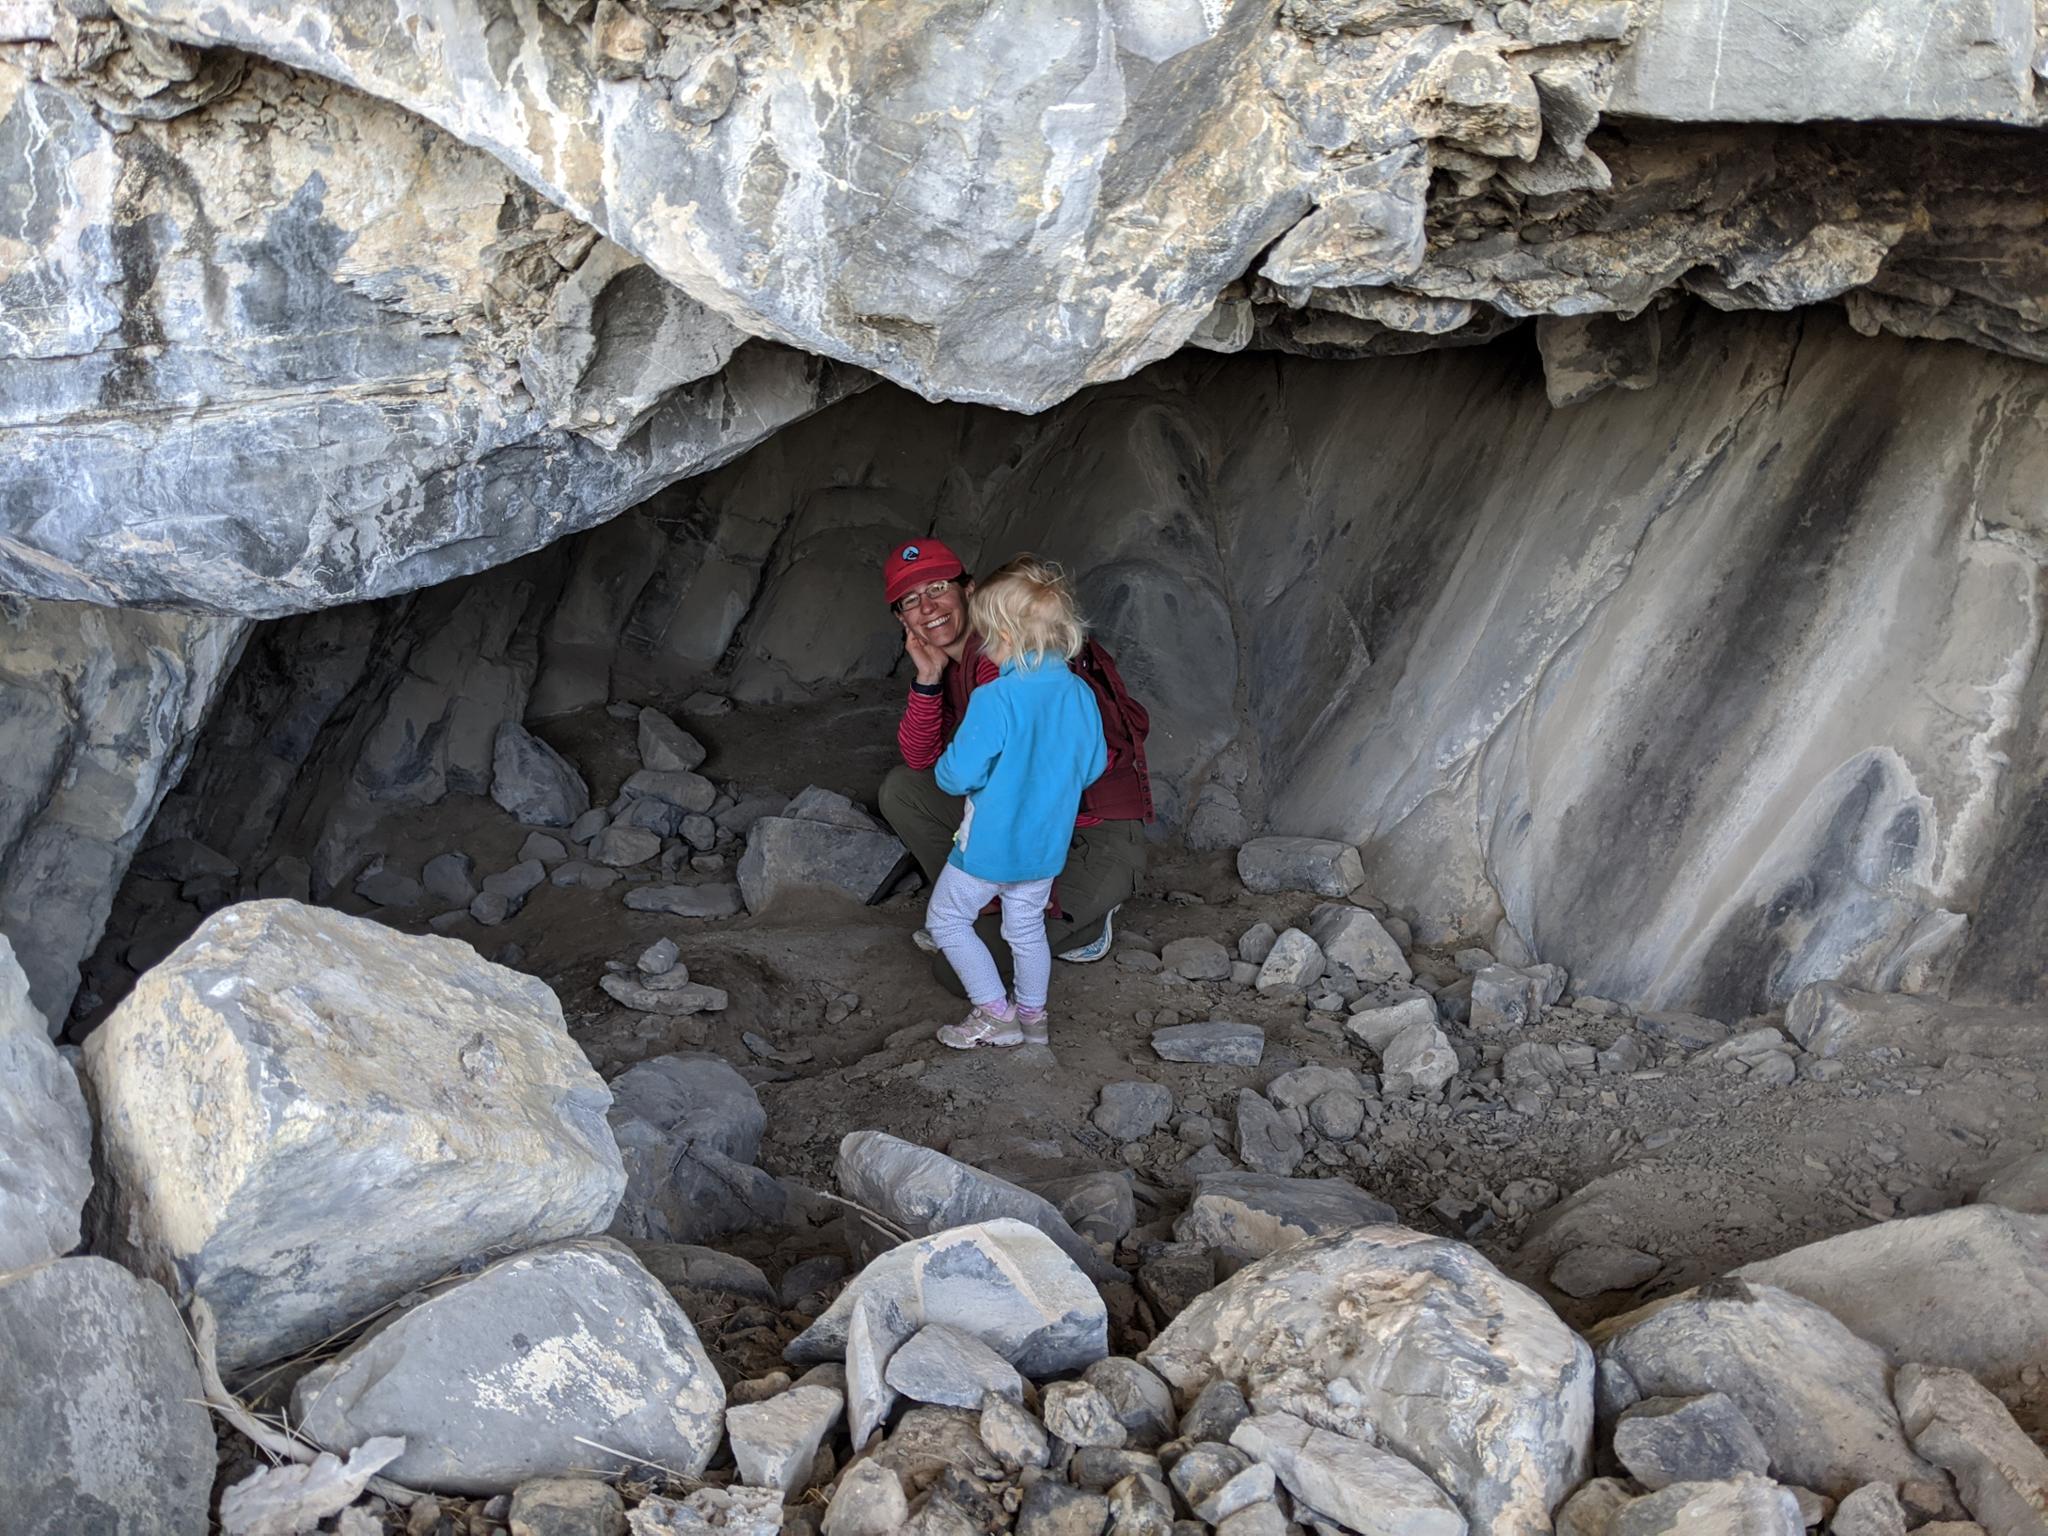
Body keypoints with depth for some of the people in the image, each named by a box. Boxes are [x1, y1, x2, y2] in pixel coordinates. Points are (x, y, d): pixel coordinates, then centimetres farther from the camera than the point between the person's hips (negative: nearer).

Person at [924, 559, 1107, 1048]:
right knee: (1027, 928, 24)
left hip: (990, 845, -6)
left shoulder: (995, 699, -26)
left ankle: (995, 1015, 13)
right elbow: (1093, 766, 3)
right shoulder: (1079, 694, -7)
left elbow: (960, 773, -25)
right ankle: (1032, 1015, 36)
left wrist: (943, 768, -2)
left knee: (946, 919, 14)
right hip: (1047, 843, 6)